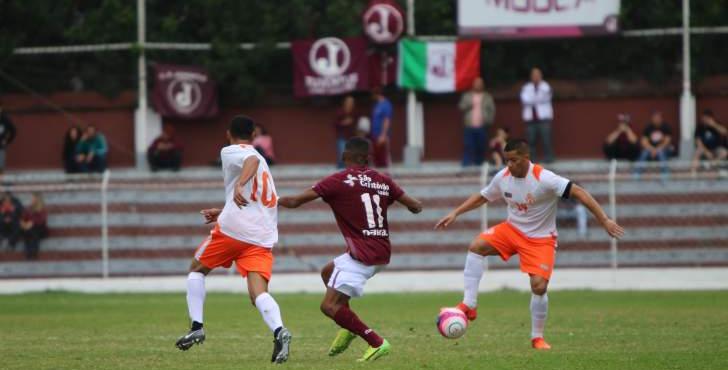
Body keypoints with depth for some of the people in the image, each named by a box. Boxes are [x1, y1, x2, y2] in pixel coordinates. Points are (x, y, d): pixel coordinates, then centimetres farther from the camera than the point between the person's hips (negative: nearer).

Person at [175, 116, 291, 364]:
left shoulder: (230, 151, 6)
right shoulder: (261, 162, 30)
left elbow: (252, 160, -19)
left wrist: (240, 185, -36)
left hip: (232, 229, -5)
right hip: (263, 238, 5)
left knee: (197, 270, 18)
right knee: (258, 293, -9)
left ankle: (196, 327, 7)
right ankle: (279, 330, -38)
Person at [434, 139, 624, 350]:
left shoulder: (544, 179, -25)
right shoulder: (503, 177, -7)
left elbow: (578, 193, -27)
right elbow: (482, 197, 11)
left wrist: (604, 220, -32)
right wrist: (455, 213, 3)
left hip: (540, 239, -4)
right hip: (512, 229, 4)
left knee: (539, 286, -16)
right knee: (477, 246, -20)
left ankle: (537, 337, 6)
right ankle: (469, 306, -18)